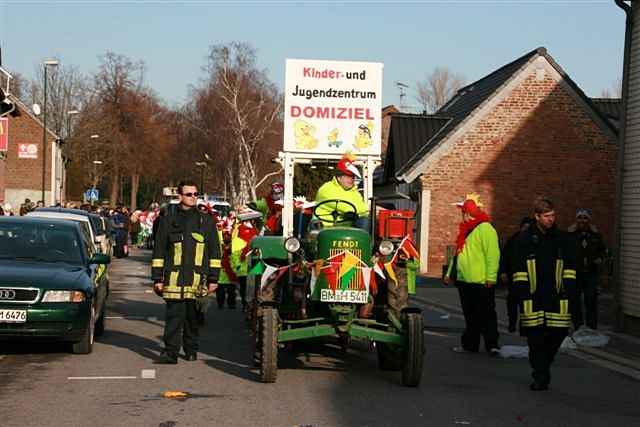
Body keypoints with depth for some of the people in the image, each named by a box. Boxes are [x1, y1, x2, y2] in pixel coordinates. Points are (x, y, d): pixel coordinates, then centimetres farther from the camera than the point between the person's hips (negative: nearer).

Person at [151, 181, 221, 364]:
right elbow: (159, 250, 9)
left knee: (193, 317, 8)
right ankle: (171, 352, -7)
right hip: (174, 278, -1)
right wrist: (157, 278, 4)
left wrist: (213, 278, 6)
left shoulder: (206, 221, 11)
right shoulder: (168, 220, 8)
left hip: (198, 278, 1)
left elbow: (214, 252, 12)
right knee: (174, 316, -7)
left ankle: (191, 350, 21)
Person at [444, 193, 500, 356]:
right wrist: (450, 272, 25)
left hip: (480, 282, -9)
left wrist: (491, 276, -22)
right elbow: (458, 254, 27)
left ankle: (492, 345, -4)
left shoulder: (485, 229, -11)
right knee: (470, 316, 14)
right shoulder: (465, 230, 19)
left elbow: (493, 254, -18)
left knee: (486, 315, -6)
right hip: (464, 280, 9)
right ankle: (470, 344, 20)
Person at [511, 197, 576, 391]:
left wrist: (568, 289, 5)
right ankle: (540, 376, 5)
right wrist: (522, 293, -5)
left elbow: (569, 267, 15)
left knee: (558, 333, 1)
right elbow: (519, 269, 2)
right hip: (533, 297, -2)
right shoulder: (525, 239, 2)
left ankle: (542, 367, 23)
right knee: (536, 337, -3)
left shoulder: (561, 238, 10)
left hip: (556, 296, 3)